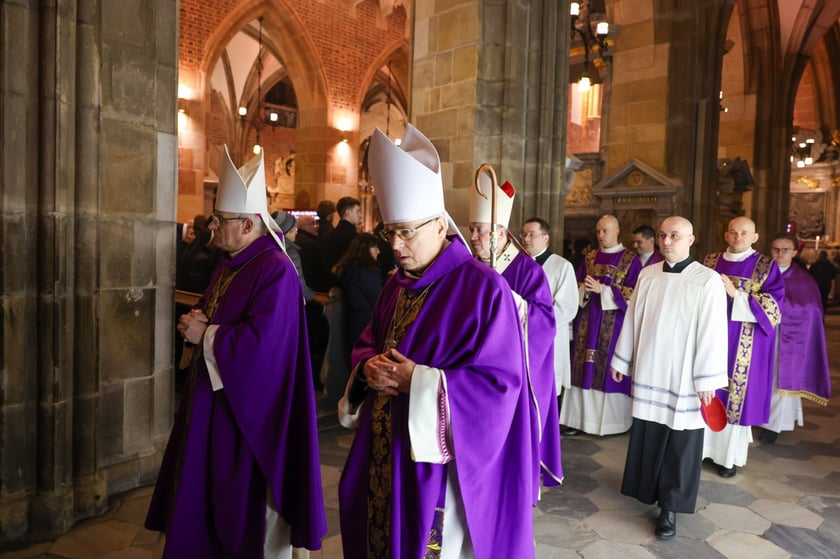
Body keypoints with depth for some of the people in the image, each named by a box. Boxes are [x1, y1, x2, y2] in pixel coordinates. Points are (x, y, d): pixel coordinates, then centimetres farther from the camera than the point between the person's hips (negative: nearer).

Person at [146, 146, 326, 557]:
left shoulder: (275, 270, -21)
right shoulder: (229, 264, 9)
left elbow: (261, 339, -29)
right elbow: (210, 309, 20)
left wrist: (205, 336, -17)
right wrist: (197, 319, -4)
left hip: (249, 401, -10)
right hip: (212, 393, 10)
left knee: (246, 498, 6)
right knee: (208, 487, 20)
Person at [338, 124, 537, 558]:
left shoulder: (483, 288, -16)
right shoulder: (396, 286, 7)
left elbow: (500, 382, -19)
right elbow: (366, 345, 15)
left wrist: (417, 381, -23)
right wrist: (368, 368, -9)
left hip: (439, 467, -7)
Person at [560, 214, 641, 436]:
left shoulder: (631, 260, -2)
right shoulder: (589, 258, 12)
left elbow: (633, 294, -9)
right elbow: (577, 287, 13)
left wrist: (603, 289, -17)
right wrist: (584, 290, -10)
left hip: (614, 324, -4)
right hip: (588, 321, 4)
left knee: (609, 371, -2)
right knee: (585, 369, 3)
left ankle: (610, 421, 8)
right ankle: (582, 418, 9)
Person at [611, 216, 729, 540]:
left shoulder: (708, 281, -11)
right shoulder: (647, 275, 3)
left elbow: (713, 333, -12)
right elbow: (632, 320, 9)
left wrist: (707, 380, -14)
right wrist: (621, 359, 13)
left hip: (683, 377, -4)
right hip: (648, 370, 4)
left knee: (679, 443, 5)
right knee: (647, 434, 15)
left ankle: (670, 507, 18)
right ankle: (648, 488, 34)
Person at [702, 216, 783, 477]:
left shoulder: (767, 266, -1)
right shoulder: (710, 262, 7)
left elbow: (772, 307, -10)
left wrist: (736, 294, -20)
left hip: (743, 345, -3)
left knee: (736, 396, 3)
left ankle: (729, 456, 17)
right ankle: (702, 446, 20)